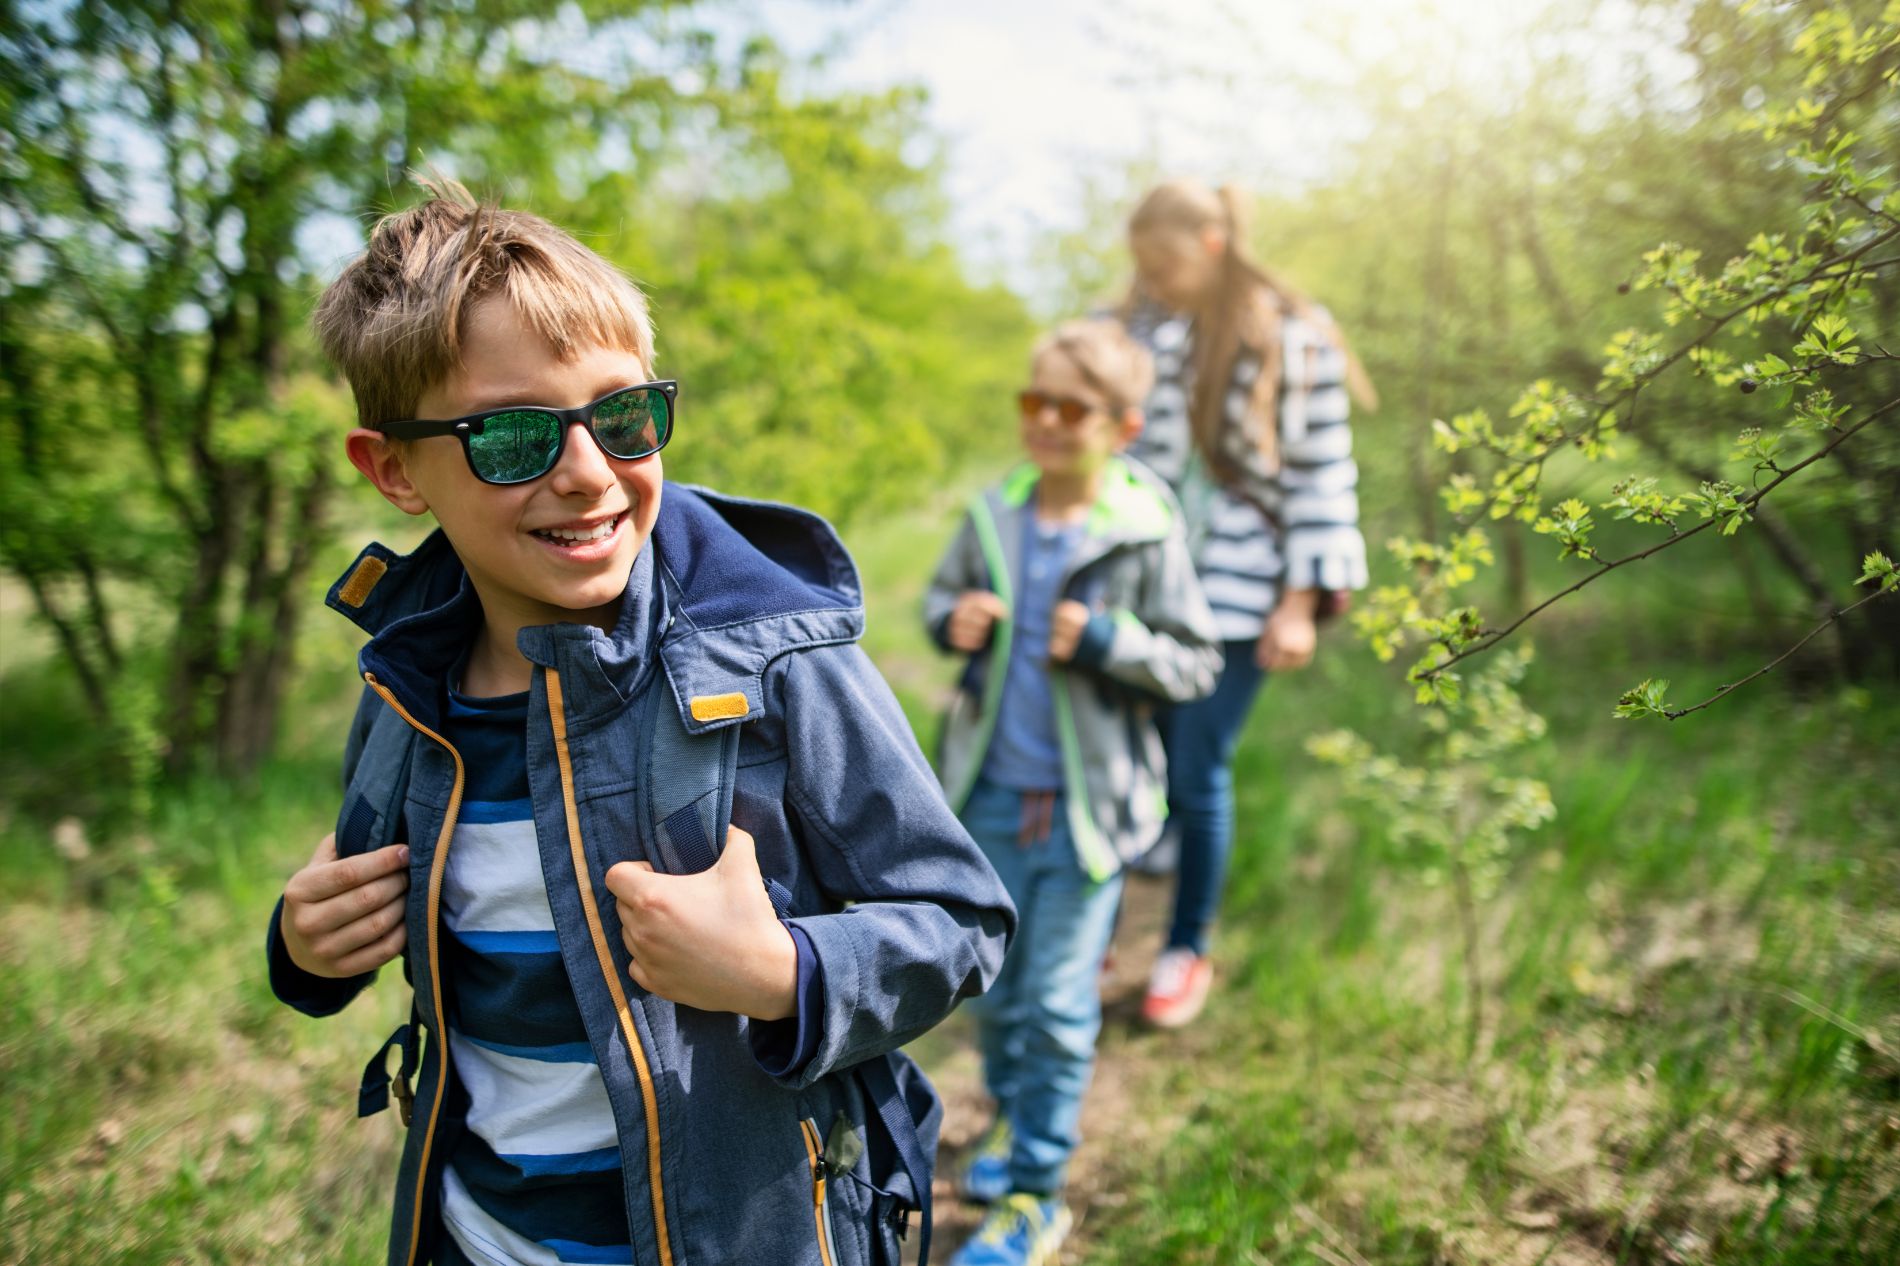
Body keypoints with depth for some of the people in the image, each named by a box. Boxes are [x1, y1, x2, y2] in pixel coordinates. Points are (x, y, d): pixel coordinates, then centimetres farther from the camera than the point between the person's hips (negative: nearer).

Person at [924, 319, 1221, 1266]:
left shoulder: (1145, 536, -12)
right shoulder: (992, 516, -2)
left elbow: (1196, 664, -7)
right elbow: (942, 594, 14)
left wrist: (1108, 643, -22)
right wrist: (952, 620, -8)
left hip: (1086, 805, -4)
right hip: (991, 795, 4)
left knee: (1058, 1003, 5)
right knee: (991, 983, 19)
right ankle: (1010, 1116, 46)